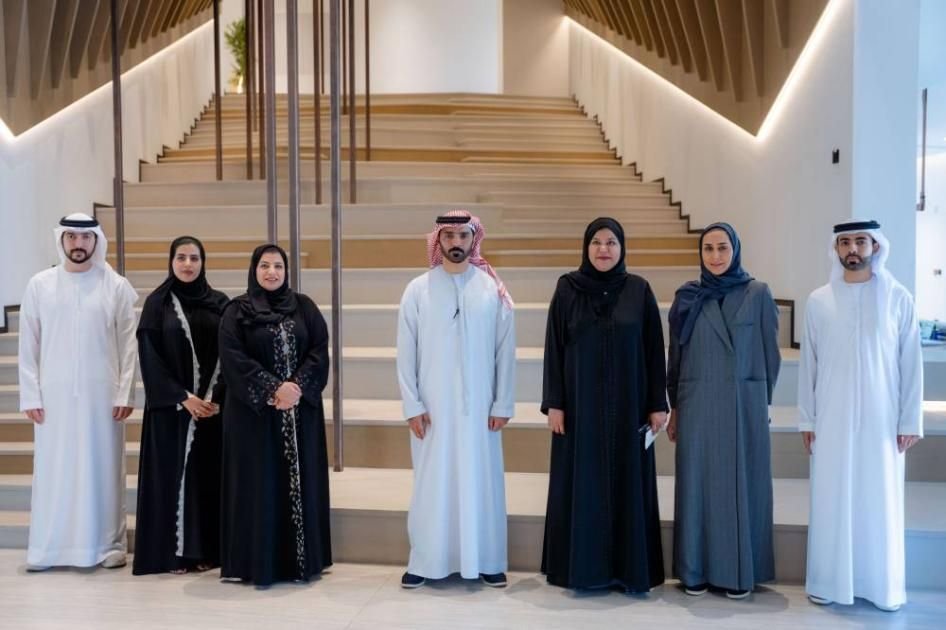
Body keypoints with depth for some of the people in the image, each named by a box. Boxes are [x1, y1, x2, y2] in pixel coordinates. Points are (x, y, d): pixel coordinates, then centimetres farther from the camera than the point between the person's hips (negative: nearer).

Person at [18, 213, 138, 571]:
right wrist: (30, 395, -2)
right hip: (54, 393, 1)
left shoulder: (117, 287, 1)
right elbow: (28, 345, 4)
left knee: (102, 467, 4)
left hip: (102, 393, -1)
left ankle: (108, 544, 12)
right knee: (53, 469, 5)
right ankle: (47, 547, 14)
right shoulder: (39, 285, 4)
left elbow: (128, 345, 0)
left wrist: (125, 394, -6)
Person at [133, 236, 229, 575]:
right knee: (173, 472, 1)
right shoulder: (157, 303, 0)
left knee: (208, 473, 5)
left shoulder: (219, 303, 6)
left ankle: (207, 549, 12)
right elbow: (151, 357, -5)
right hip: (170, 406, -2)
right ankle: (173, 551, 8)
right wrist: (183, 398, -13)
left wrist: (216, 398, -9)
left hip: (213, 406, 2)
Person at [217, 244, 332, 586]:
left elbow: (319, 351, 1)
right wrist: (273, 389, -17)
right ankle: (258, 562, 8)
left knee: (300, 480, 5)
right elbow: (233, 359, -9)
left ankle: (301, 559, 14)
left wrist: (298, 387, -14)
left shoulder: (304, 307, 7)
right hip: (253, 412, -2)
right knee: (260, 483, 0)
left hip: (301, 410, 3)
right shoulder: (236, 311, 0)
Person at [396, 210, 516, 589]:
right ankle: (425, 562, 18)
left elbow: (505, 351, 1)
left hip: (478, 406, 0)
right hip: (432, 407, 0)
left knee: (481, 481, 7)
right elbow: (406, 353, 0)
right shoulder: (418, 290, -1)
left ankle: (486, 561, 20)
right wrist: (412, 405, -5)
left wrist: (503, 404, -1)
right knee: (432, 483, 6)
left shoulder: (493, 290, 0)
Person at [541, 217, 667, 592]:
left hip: (626, 404, 0)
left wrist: (657, 404, -3)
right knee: (580, 484, 4)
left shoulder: (639, 290, 1)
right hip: (579, 403, 0)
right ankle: (580, 566, 16)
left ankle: (630, 568, 16)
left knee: (627, 483, 5)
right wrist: (553, 403, -6)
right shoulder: (567, 288, 0)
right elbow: (554, 347, -1)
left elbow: (654, 349, 1)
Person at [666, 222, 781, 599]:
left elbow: (771, 353, 3)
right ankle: (695, 570, 15)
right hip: (697, 405, 1)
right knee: (697, 483, 5)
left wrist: (763, 402, 4)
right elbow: (676, 355, 7)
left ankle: (739, 572, 15)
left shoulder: (758, 295, -1)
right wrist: (674, 408, 6)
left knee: (742, 483, 4)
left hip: (744, 405, -1)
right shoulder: (687, 297, 3)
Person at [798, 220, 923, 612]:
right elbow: (808, 364, 4)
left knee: (881, 502, 7)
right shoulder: (819, 301, 1)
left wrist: (910, 421, -2)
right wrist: (806, 419, 2)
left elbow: (911, 363, 0)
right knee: (832, 501, 5)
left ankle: (883, 586, 20)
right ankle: (828, 582, 17)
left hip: (881, 419, 0)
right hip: (832, 420, 1)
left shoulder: (898, 298, -1)